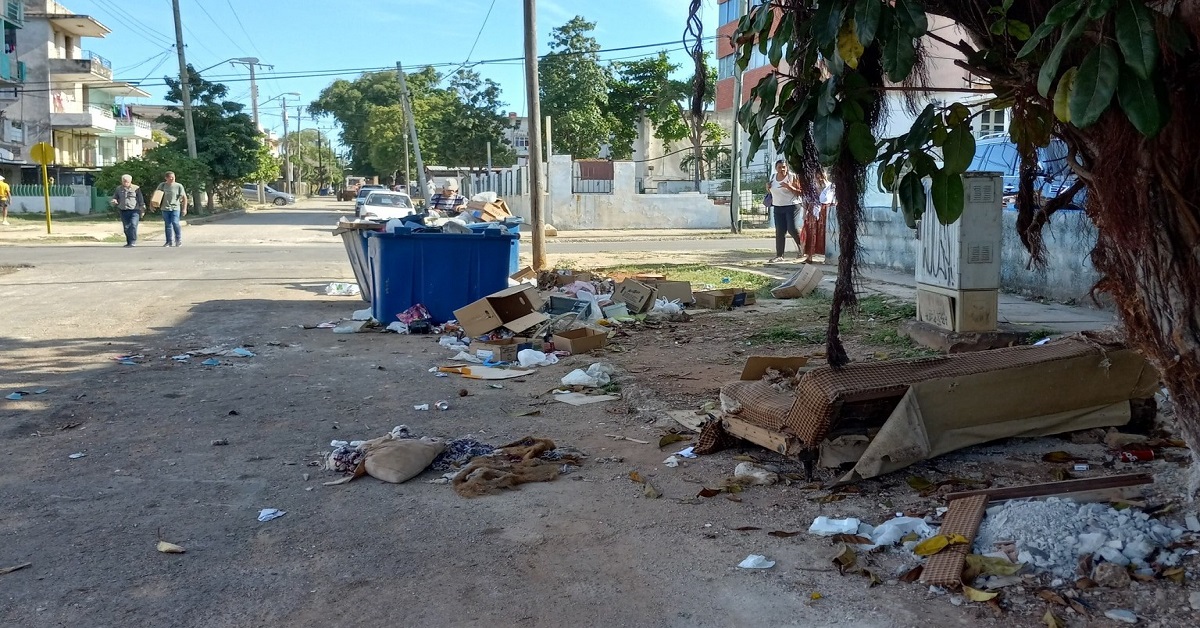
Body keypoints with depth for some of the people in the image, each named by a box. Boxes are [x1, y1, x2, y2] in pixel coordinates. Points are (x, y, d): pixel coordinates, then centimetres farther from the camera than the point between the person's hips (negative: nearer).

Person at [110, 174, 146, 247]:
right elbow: (114, 198, 19)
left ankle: (133, 241, -12)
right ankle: (129, 242, 15)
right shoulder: (118, 189, 12)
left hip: (134, 211, -4)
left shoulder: (136, 188, 3)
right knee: (126, 227, 4)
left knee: (133, 225, -19)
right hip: (123, 211, 4)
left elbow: (141, 200, 6)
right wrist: (114, 201, -6)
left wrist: (142, 210, 3)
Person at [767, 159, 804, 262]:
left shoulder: (792, 177, -8)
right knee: (779, 232, 2)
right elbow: (770, 191, 23)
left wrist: (789, 186, -25)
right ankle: (779, 255, 4)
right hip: (777, 207, 5)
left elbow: (800, 192, -10)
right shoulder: (772, 177, 8)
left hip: (791, 206, -5)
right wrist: (768, 187, 0)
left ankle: (800, 246, 17)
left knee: (792, 229, -11)